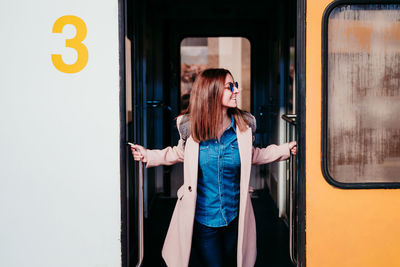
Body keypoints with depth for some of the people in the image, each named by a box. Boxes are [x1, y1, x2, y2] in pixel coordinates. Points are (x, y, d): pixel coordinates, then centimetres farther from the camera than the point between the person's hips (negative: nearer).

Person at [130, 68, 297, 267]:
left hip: (235, 217, 2)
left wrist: (286, 149, 4)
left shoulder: (244, 125, -5)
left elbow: (252, 155, 11)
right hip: (201, 218, -2)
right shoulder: (191, 126, -8)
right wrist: (148, 156, 2)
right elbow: (180, 153, 10)